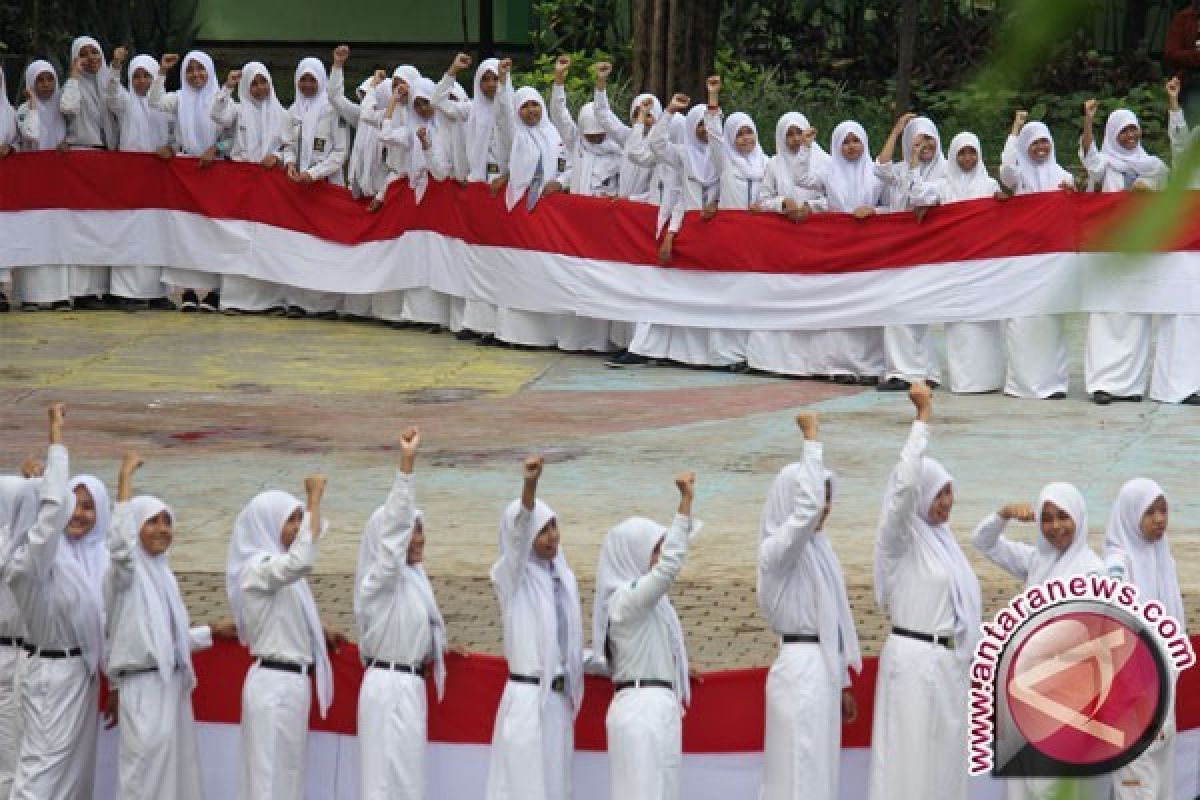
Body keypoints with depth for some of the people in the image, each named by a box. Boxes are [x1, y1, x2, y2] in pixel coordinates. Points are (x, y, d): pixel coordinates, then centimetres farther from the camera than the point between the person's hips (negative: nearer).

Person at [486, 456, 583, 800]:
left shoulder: (564, 577, 11)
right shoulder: (511, 575, -7)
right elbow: (519, 530, -27)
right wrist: (530, 484, -43)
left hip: (559, 701, 6)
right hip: (526, 701, -6)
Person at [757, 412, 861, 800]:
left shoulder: (818, 547, 14)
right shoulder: (778, 549, -13)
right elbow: (807, 506, -33)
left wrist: (842, 683, 19)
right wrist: (811, 438, -27)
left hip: (823, 670, 9)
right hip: (799, 671, -9)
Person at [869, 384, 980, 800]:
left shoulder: (941, 538, 12)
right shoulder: (901, 539, -10)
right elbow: (905, 483, -27)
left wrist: (968, 655, 15)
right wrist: (923, 416, -26)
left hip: (949, 663, 8)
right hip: (913, 663, -8)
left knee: (942, 762, 11)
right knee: (907, 762, -4)